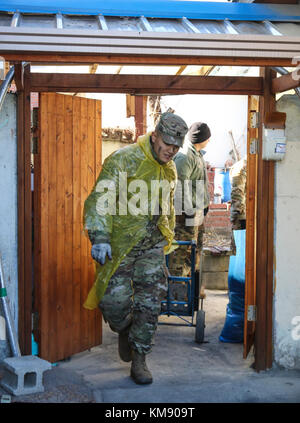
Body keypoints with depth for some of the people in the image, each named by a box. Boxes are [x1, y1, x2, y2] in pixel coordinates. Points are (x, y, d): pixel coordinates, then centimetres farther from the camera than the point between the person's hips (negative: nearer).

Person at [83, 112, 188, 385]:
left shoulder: (170, 170, 11)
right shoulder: (123, 160, -11)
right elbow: (99, 201, -17)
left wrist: (167, 238, 27)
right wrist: (100, 237, -27)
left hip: (152, 246, 5)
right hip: (119, 244, -5)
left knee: (150, 303, 0)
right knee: (115, 299, -7)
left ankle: (139, 360, 14)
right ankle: (124, 330, 28)